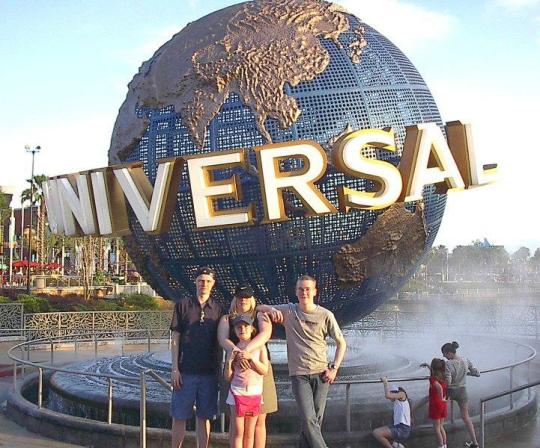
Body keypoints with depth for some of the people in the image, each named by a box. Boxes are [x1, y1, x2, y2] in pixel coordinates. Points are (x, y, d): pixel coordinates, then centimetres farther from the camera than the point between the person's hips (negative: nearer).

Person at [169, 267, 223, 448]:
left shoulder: (217, 309, 7)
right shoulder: (183, 305, 2)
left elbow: (219, 343, 11)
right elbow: (175, 339, 1)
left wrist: (219, 370, 6)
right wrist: (175, 368, -5)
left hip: (209, 373, 2)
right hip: (185, 371, -2)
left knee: (204, 417, 7)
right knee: (179, 417, 2)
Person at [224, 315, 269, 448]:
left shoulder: (259, 347, 3)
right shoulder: (233, 349, 4)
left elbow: (265, 370, -6)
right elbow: (228, 377, 3)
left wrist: (251, 357, -17)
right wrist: (229, 361, -14)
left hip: (255, 393, 1)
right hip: (237, 392, -1)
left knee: (249, 432, 7)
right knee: (237, 432, -2)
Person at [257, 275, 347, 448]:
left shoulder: (326, 315, 2)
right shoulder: (288, 311, 3)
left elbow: (341, 343, 9)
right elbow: (258, 307, 11)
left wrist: (334, 368, 0)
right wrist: (271, 309, -11)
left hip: (321, 374, 1)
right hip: (299, 374, -1)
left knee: (316, 419, 3)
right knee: (309, 419, -12)